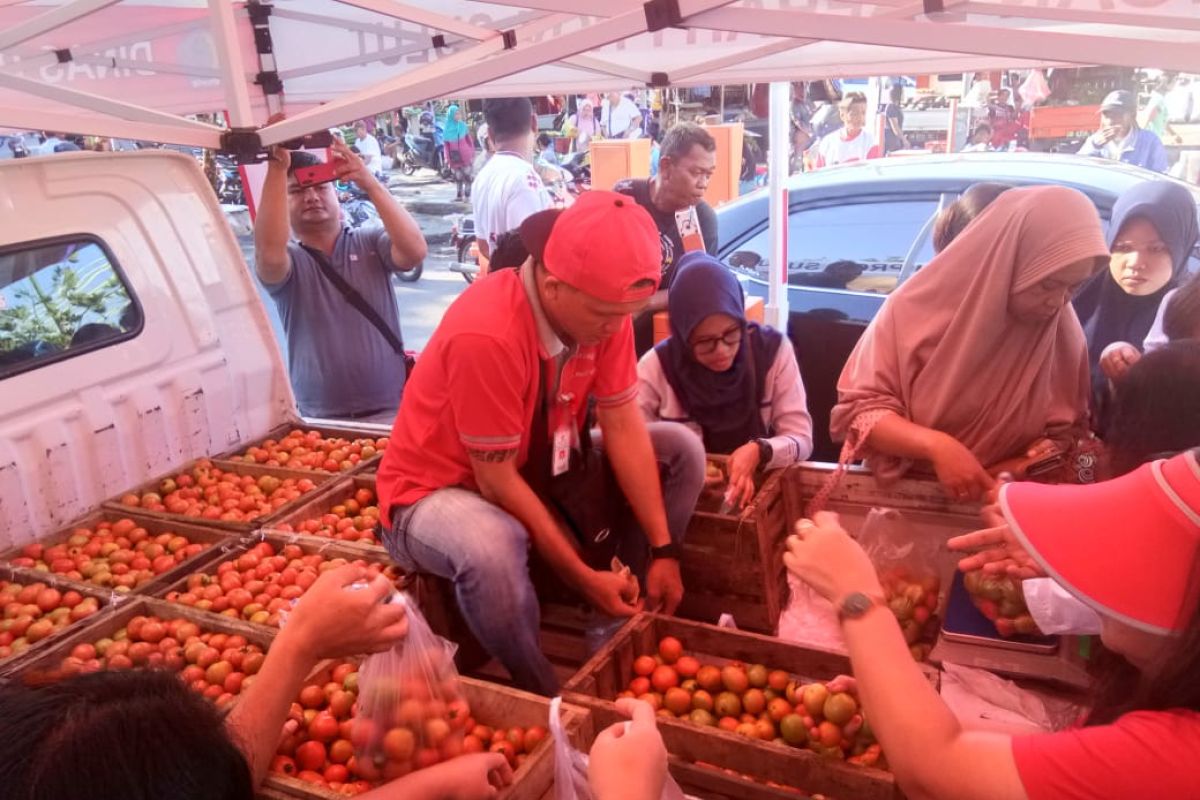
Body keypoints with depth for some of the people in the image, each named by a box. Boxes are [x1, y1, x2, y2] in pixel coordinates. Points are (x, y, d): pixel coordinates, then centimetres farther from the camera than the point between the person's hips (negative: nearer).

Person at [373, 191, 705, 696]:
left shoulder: (604, 305, -13)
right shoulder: (485, 334, -34)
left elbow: (623, 428, -10)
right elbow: (497, 483, -28)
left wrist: (663, 551, -13)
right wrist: (583, 576, -23)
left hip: (538, 468, 7)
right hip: (439, 491, -7)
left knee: (682, 451, -3)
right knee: (492, 547, -41)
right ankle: (549, 700, -12)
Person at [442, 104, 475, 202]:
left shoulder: (463, 125, -1)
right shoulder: (446, 128, 1)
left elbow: (469, 141, 1)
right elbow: (446, 145, 4)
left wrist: (472, 155, -4)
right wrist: (447, 158, 0)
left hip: (465, 156, -1)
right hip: (454, 157, 1)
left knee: (467, 175, -3)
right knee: (457, 177, 8)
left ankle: (467, 195, 4)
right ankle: (459, 195, 18)